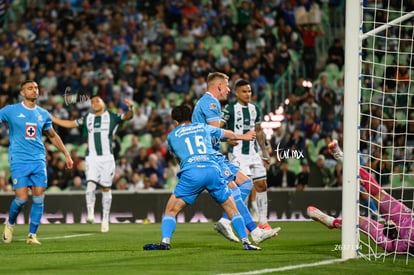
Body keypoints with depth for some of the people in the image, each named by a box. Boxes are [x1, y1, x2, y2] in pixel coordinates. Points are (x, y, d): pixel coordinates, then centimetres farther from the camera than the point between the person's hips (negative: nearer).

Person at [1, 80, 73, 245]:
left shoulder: (43, 114, 12)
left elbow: (53, 136, 25)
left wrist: (66, 154, 24)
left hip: (38, 161, 3)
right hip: (19, 161, -3)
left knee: (38, 198, -6)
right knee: (22, 198, -11)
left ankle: (32, 235, 3)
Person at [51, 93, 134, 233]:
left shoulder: (111, 116, 8)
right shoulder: (87, 118, 15)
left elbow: (127, 117, -2)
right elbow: (70, 124, 19)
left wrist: (130, 108, -24)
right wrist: (49, 117, 14)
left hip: (107, 157, -1)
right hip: (92, 158, 1)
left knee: (106, 188, 2)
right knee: (91, 184, -18)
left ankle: (105, 219, 9)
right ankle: (90, 214, -19)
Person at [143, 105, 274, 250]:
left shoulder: (172, 136, 20)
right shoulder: (203, 127, 26)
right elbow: (226, 133, 43)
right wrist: (242, 136, 62)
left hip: (191, 173, -2)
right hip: (213, 170, 2)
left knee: (171, 210, 7)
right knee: (232, 209, 14)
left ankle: (165, 242, -9)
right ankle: (246, 242, 9)